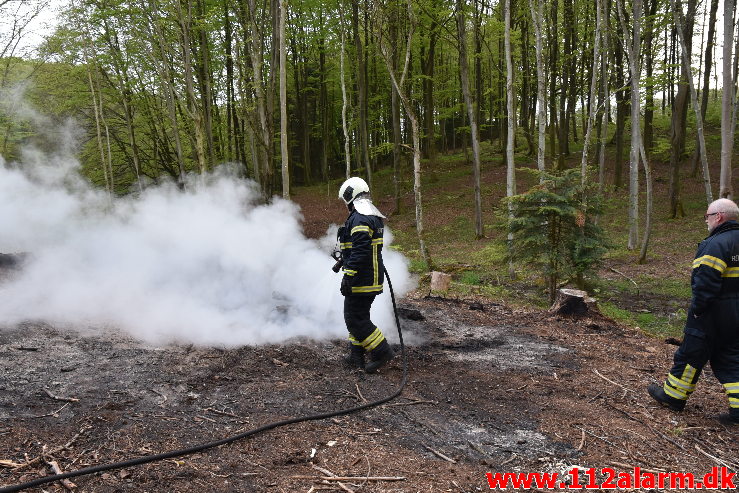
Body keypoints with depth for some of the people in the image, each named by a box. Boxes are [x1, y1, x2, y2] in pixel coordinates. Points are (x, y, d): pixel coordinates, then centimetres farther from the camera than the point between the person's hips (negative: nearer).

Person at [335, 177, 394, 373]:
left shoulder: (360, 218, -18)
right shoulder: (373, 216, 16)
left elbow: (360, 251, -27)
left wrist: (348, 276, -24)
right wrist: (343, 260, 36)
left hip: (361, 280, -11)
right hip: (372, 277, 11)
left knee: (355, 318, -4)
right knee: (359, 316, 17)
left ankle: (381, 351, 2)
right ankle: (357, 356, 25)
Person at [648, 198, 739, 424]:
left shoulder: (716, 244, -19)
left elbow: (706, 282, -25)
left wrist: (697, 308, -14)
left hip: (712, 314, -8)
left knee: (690, 355, 6)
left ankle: (673, 396, 20)